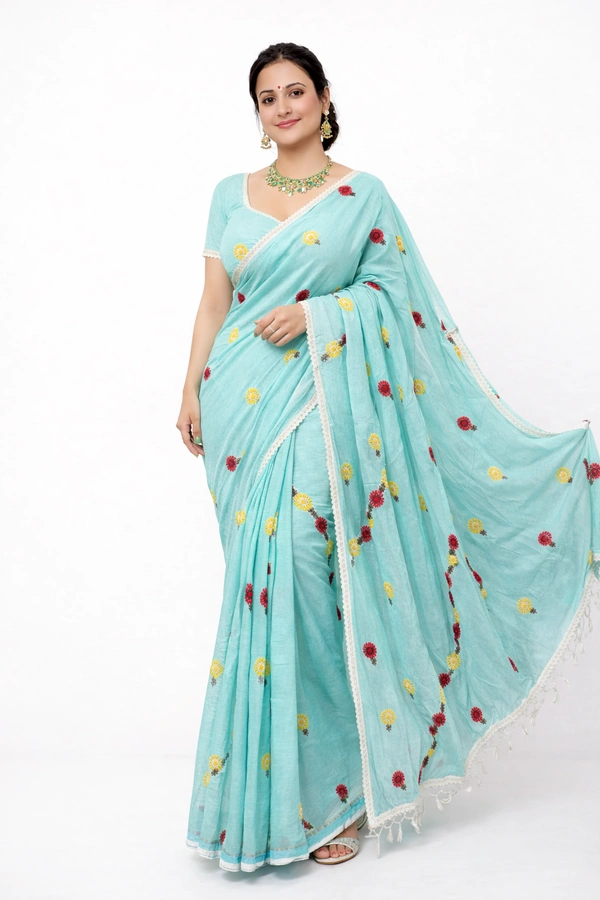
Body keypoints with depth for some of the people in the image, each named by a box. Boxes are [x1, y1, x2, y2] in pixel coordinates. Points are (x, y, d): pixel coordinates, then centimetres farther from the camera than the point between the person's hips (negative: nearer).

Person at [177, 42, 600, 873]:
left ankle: (322, 788, 3)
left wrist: (314, 313, -13)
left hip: (319, 402, -3)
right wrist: (191, 390, 9)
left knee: (297, 568, -11)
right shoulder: (231, 195, 14)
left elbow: (393, 287, 0)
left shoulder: (362, 194, 5)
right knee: (268, 576, 6)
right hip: (243, 400, 4)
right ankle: (273, 787, 21)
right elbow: (213, 301, 14)